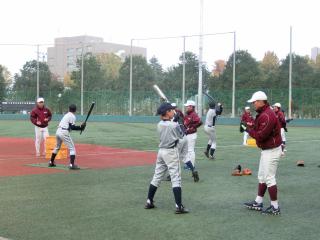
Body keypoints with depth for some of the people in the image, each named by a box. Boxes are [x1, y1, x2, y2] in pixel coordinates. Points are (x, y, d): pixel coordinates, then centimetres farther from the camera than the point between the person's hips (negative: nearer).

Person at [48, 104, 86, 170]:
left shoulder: (66, 115, 22)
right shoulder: (72, 116, -3)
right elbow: (72, 127, -13)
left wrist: (80, 127, 13)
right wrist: (80, 127, -6)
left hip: (58, 131, 8)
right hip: (64, 132, -8)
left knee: (57, 147, 26)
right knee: (72, 148, -3)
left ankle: (51, 162, 34)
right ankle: (72, 164, -14)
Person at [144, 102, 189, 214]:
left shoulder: (159, 125, 2)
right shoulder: (174, 125, -15)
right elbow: (181, 135, -1)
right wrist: (180, 126, 12)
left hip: (161, 151, 7)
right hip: (171, 152, -7)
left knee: (157, 176, 15)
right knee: (176, 178, -6)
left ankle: (149, 202, 21)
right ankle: (178, 206, -9)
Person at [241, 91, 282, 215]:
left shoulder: (267, 115, -24)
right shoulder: (263, 114, 11)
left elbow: (261, 136, -26)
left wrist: (248, 129, -13)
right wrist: (252, 126, 0)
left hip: (271, 151, -11)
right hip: (266, 150, 11)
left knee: (269, 178, -5)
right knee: (261, 177, 18)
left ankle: (275, 207, 3)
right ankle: (258, 203, 28)